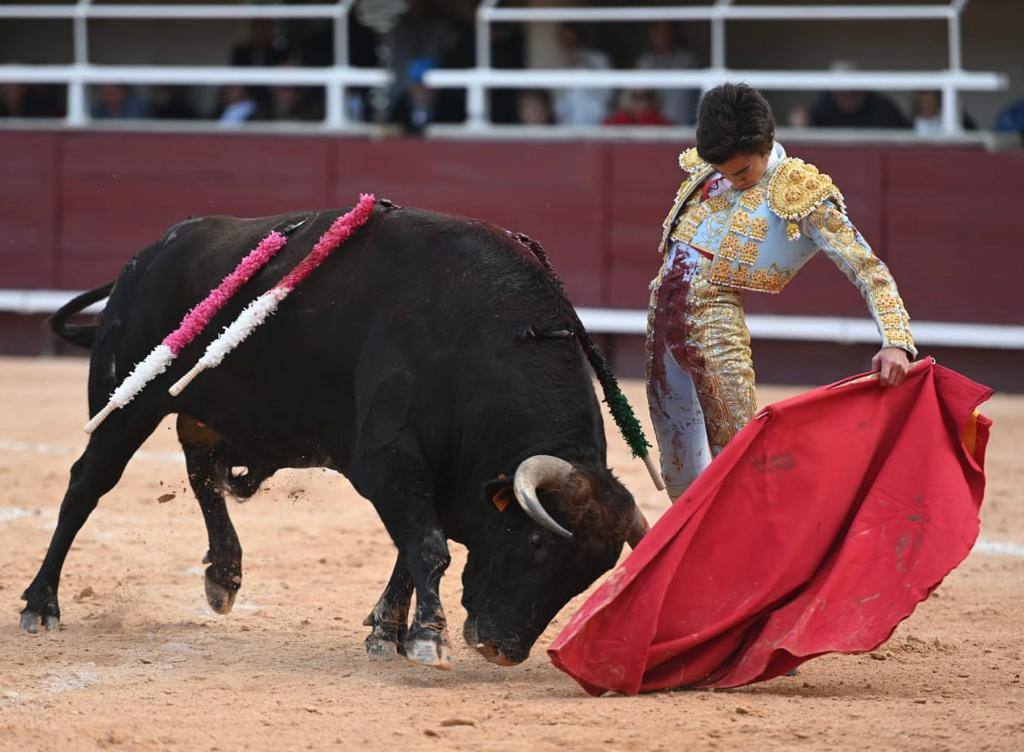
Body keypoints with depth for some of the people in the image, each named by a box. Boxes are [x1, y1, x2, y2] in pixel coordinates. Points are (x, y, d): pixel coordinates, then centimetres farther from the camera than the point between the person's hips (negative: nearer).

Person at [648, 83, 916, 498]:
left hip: (714, 322, -6)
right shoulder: (706, 168, 7)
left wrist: (896, 342, -27)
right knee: (679, 467, 11)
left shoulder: (802, 193, -10)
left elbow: (868, 268, -15)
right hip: (661, 311, 6)